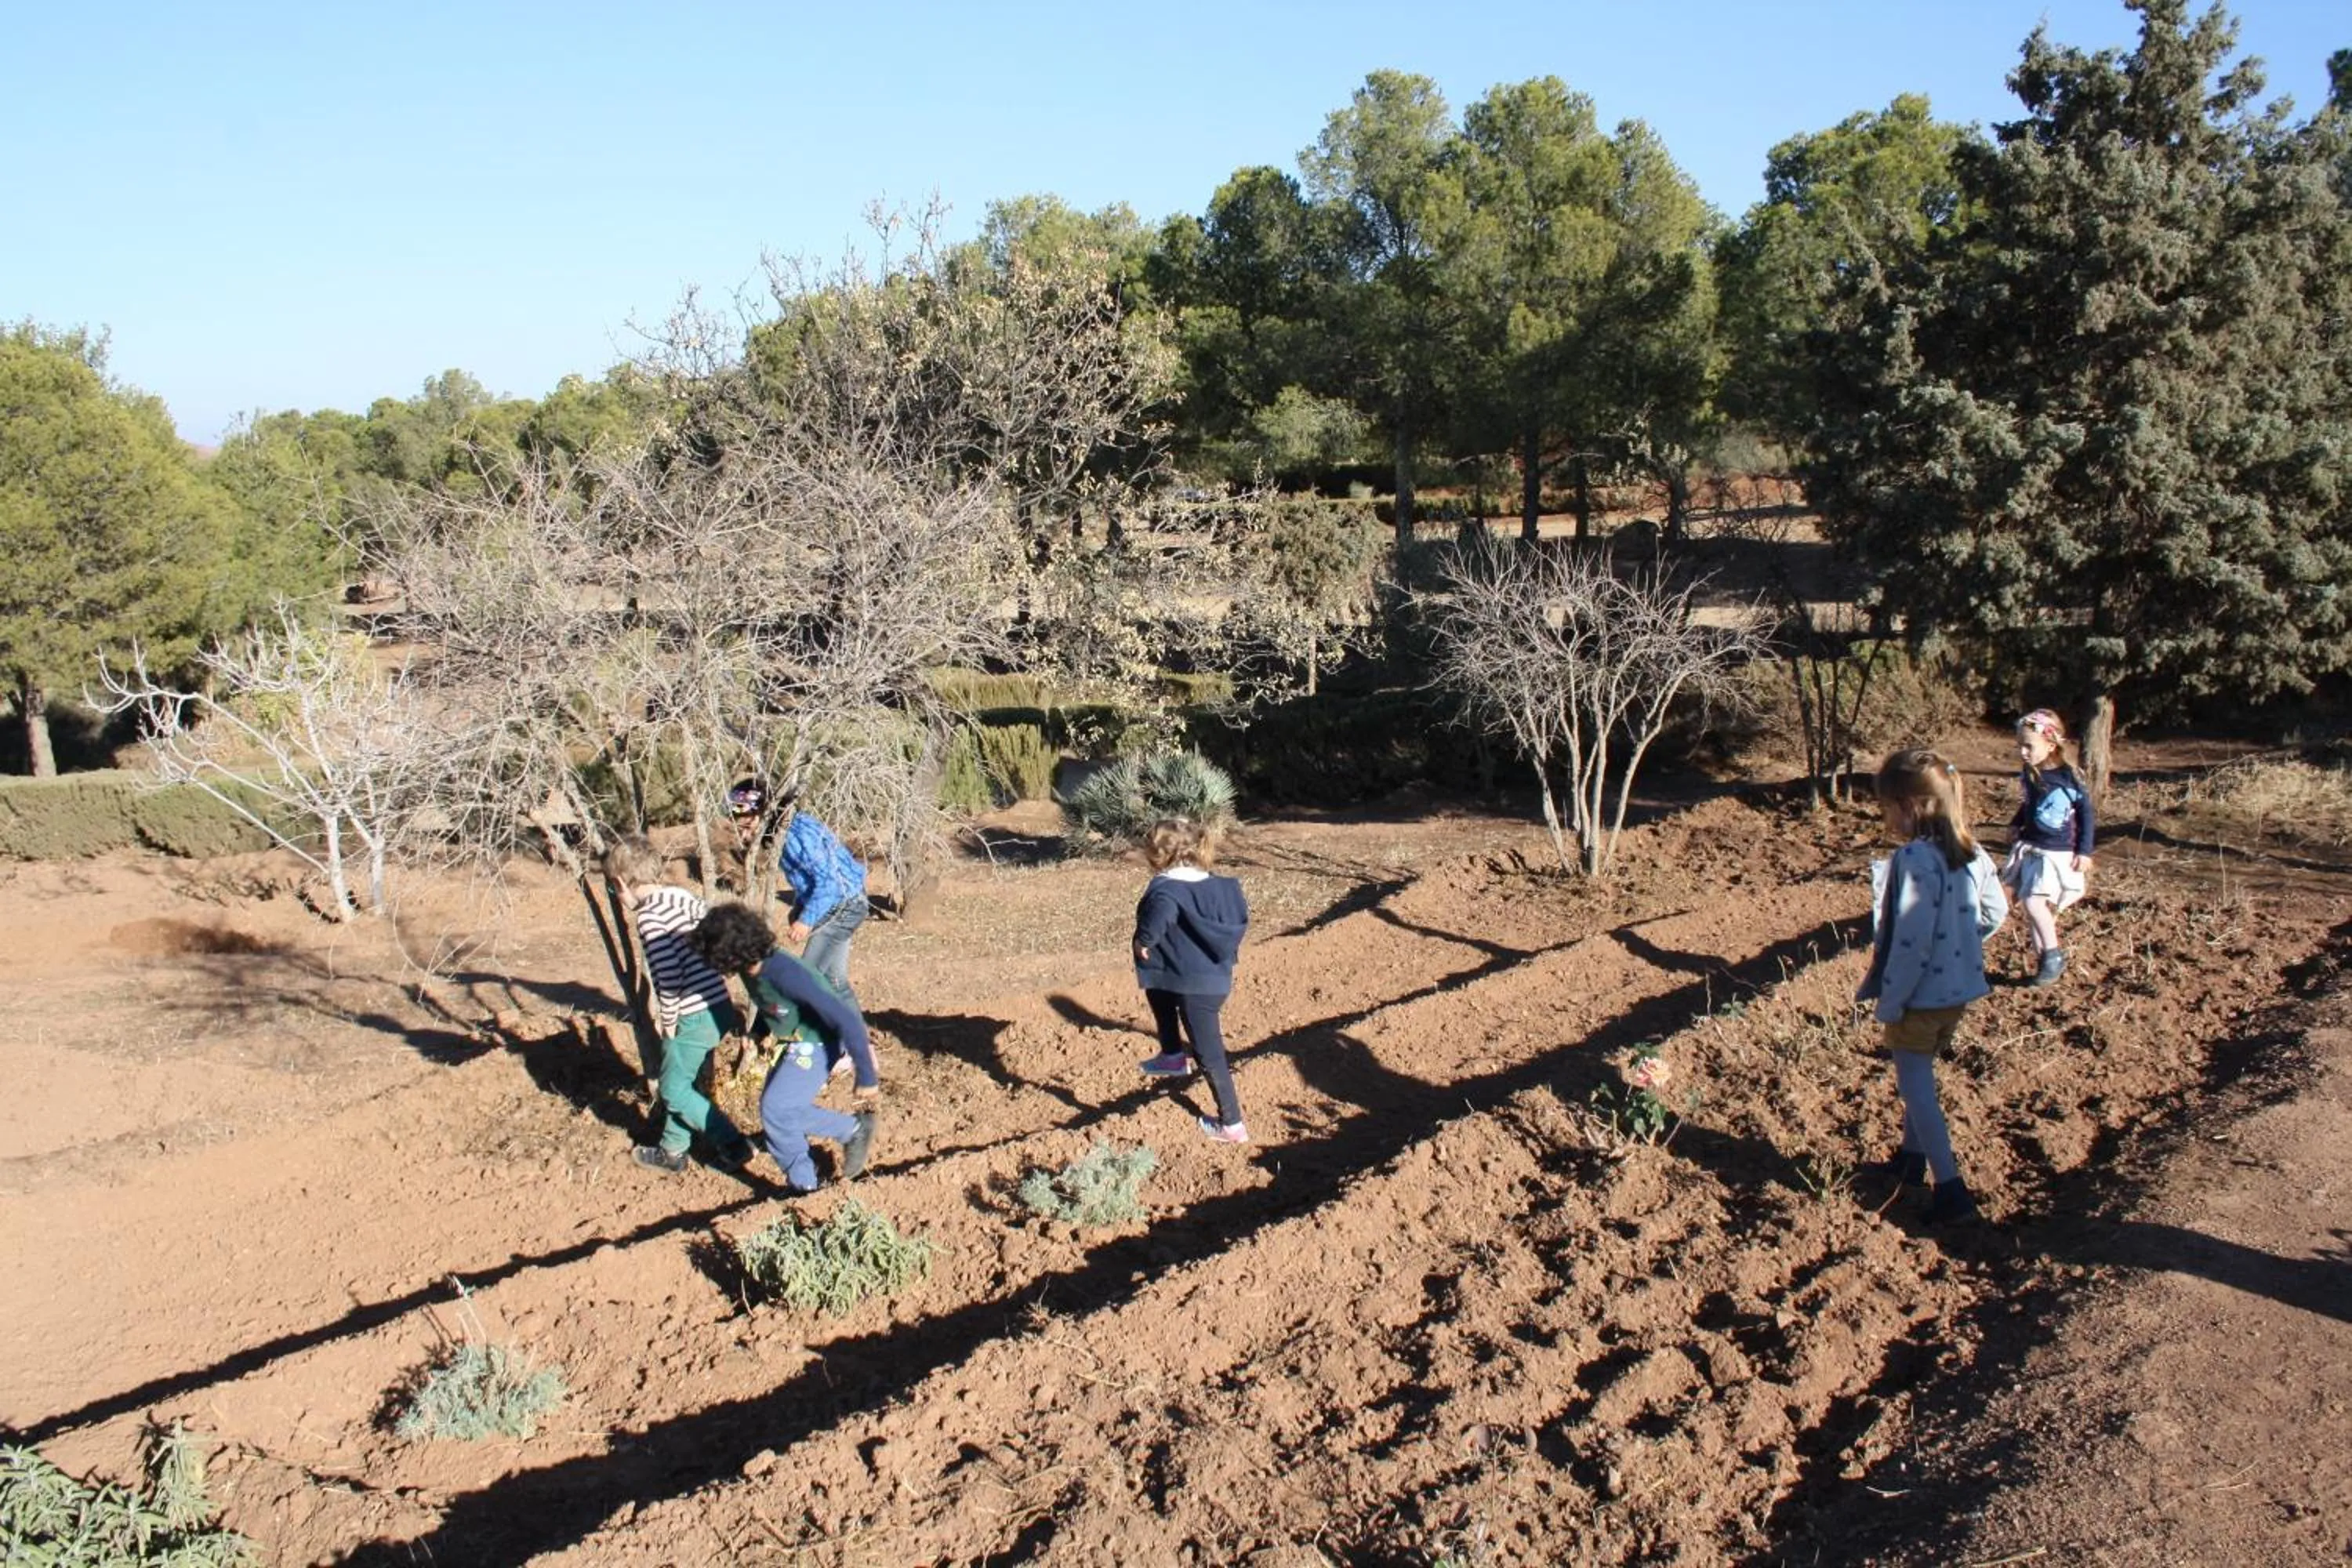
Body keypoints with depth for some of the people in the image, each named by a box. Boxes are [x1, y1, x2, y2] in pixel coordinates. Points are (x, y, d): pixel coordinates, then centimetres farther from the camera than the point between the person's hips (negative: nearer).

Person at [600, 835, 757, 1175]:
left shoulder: (649, 915, -17)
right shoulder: (680, 895, 7)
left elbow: (668, 975, -23)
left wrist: (667, 1019, -10)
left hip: (694, 1017, -9)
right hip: (719, 1006, 9)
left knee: (675, 1091, 8)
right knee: (680, 1083, 22)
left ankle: (733, 1144, 8)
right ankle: (673, 1151, 35)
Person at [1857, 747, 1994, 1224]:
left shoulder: (1914, 859, -23)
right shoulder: (1965, 853, 2)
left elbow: (1911, 940, -24)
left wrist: (1888, 1001, -16)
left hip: (1922, 993, -9)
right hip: (1959, 987, 9)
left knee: (1916, 1087, 0)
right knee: (1918, 1078, 24)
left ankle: (1951, 1189, -2)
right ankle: (1912, 1158, 37)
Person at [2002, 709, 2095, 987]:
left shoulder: (2066, 777, -17)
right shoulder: (2030, 774, 1)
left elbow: (2086, 813, -10)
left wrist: (2084, 852, -11)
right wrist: (2016, 825, 10)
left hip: (2057, 854, -7)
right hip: (2030, 849, 7)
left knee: (2034, 903, -17)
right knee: (2031, 906, 8)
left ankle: (2054, 956, 1)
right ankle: (2043, 959, 20)